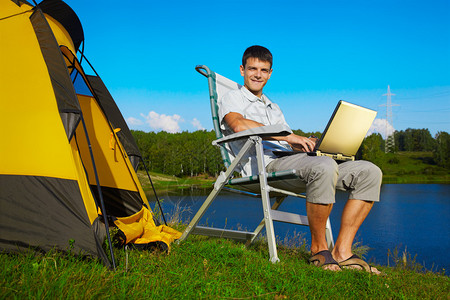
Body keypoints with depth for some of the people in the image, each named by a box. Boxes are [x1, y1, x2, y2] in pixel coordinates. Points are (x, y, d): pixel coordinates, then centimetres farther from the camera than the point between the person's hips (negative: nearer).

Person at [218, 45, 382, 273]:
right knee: (325, 167, -37)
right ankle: (318, 248, -18)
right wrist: (286, 136, -18)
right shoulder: (231, 98, 12)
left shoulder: (273, 107, 36)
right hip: (266, 165, -8)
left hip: (291, 161, 8)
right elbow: (238, 124, -12)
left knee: (369, 172, -7)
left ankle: (341, 252, -12)